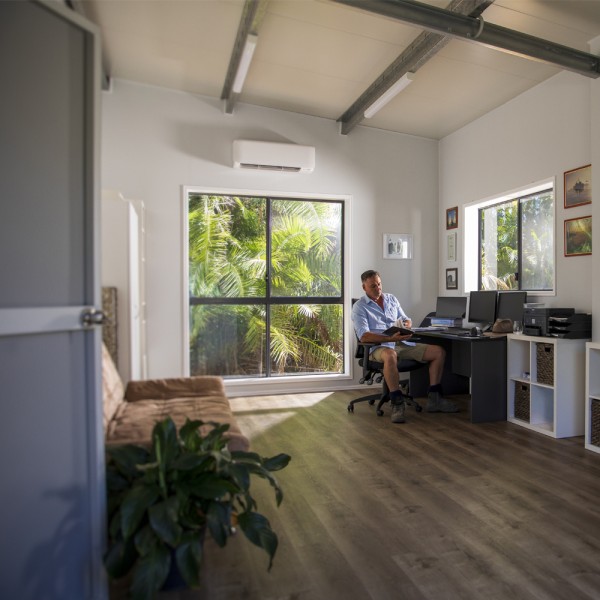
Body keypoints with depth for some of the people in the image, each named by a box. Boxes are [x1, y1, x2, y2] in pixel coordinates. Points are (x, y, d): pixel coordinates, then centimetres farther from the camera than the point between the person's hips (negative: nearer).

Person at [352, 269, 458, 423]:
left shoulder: (392, 299, 19)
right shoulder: (359, 307, 0)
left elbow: (406, 320, 24)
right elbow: (364, 336, -13)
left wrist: (406, 325, -3)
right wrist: (390, 339, -26)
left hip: (403, 343, 6)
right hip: (380, 347, -6)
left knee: (439, 351, -7)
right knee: (390, 355, -42)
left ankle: (434, 399, -1)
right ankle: (397, 403, -30)